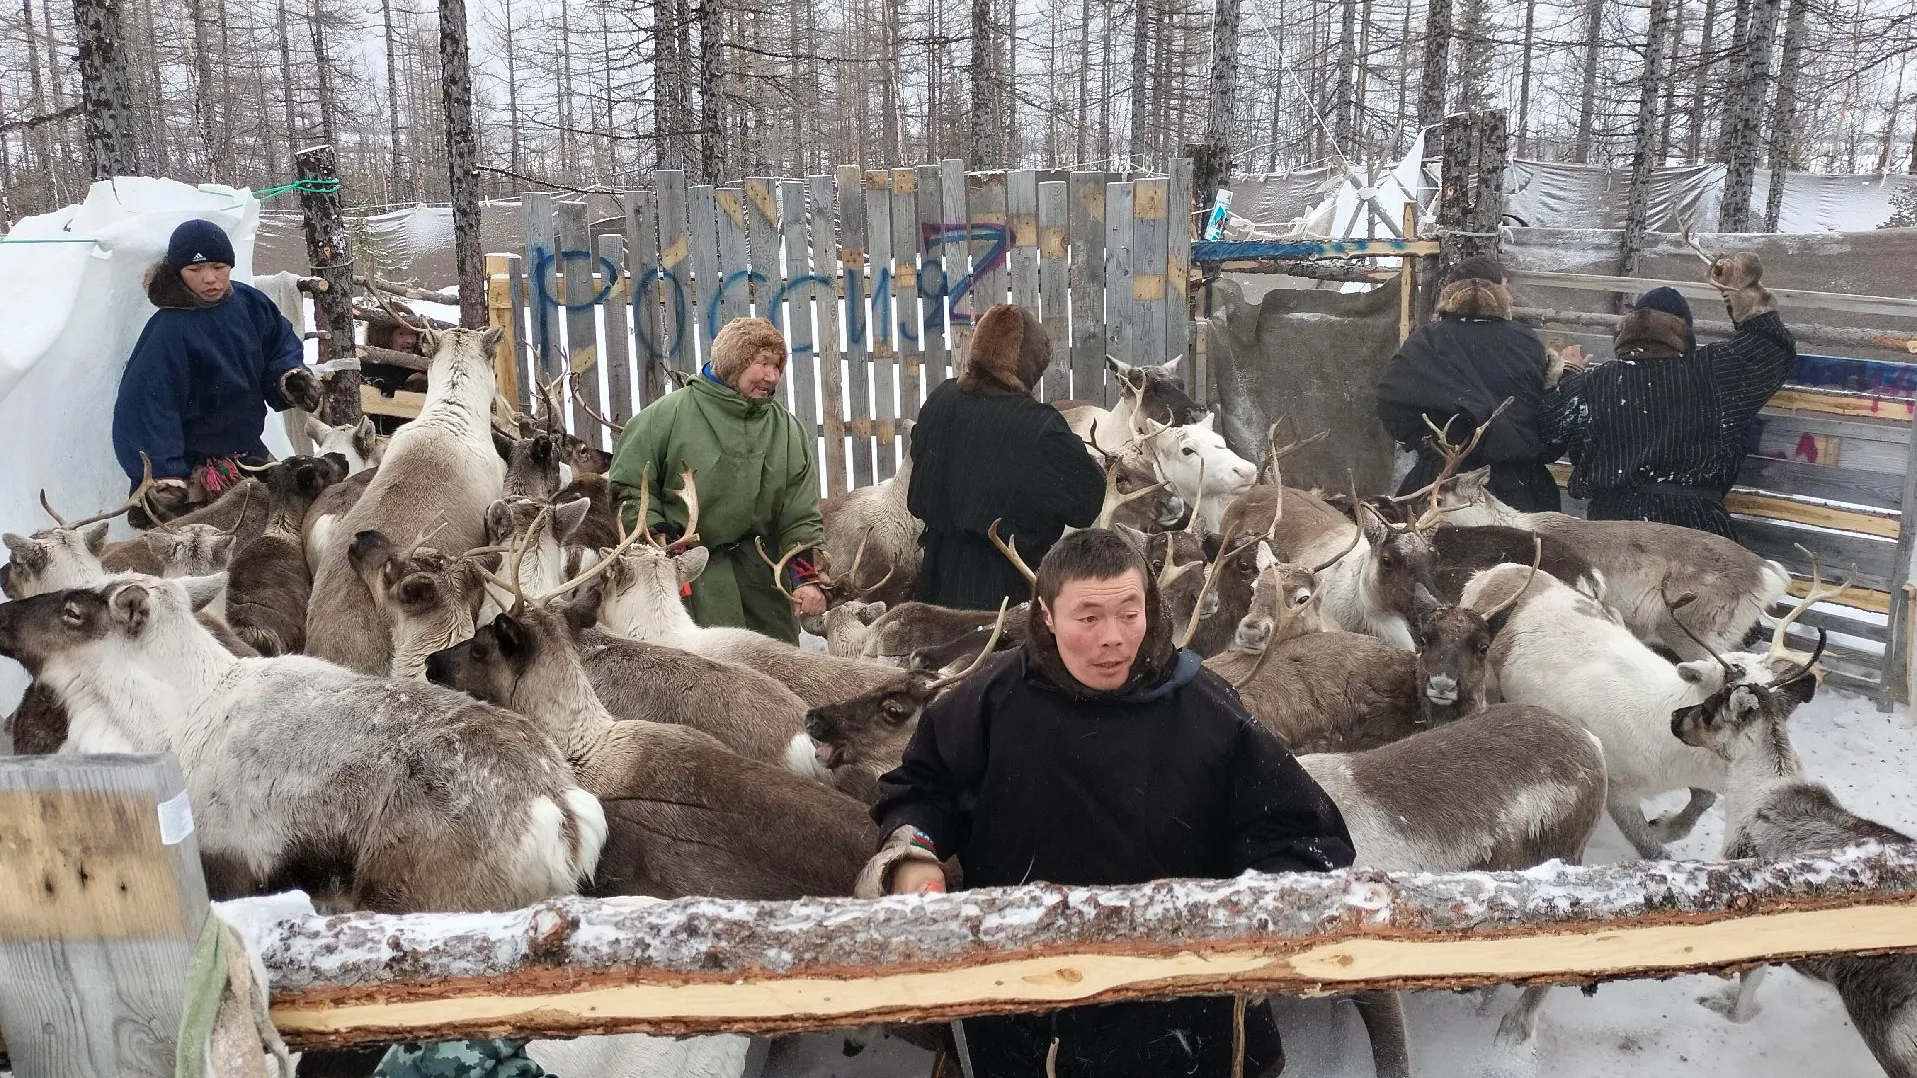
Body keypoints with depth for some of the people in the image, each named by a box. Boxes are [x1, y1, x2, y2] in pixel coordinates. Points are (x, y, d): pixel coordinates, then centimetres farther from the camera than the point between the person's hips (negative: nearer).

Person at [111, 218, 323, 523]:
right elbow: (146, 406, -28)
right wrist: (164, 479, -35)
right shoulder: (169, 331, -24)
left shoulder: (248, 302, -5)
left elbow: (280, 342, 13)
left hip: (248, 450, 7)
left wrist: (290, 374, -8)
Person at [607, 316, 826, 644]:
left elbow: (802, 515, 5)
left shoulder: (788, 430, 6)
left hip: (759, 570, 4)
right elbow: (629, 485, 0)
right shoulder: (668, 414, -5)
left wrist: (807, 576, -5)